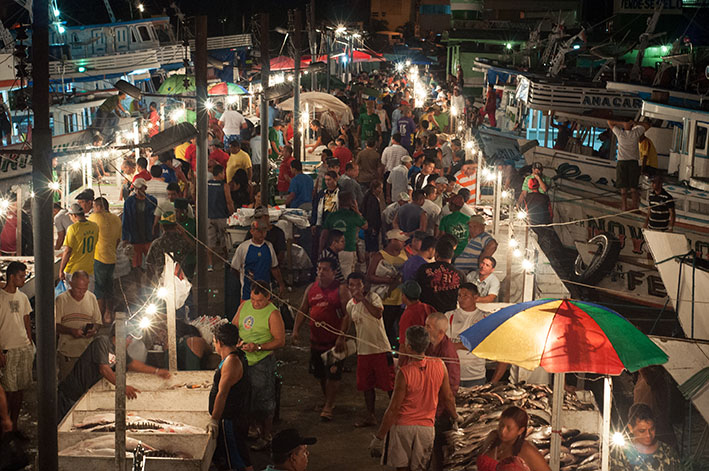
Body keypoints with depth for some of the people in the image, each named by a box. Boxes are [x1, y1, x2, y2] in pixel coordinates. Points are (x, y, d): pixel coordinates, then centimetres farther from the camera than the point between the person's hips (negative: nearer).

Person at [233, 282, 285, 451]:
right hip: (243, 360, 6)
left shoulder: (273, 314, -14)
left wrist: (258, 347, -24)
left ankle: (265, 436, 15)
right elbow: (234, 326, 14)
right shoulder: (244, 306, 4)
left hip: (262, 362, -6)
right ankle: (256, 427, 33)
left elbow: (280, 340, -14)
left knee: (264, 401, 2)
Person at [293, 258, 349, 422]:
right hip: (316, 339, 5)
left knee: (332, 374, -5)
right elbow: (302, 310, 14)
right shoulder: (311, 288, 8)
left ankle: (328, 407, 4)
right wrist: (296, 329, 2)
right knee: (320, 374, 14)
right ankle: (328, 401, 32)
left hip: (334, 341, -5)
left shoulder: (340, 289, -8)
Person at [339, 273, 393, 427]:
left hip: (380, 348, -6)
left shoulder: (373, 297, -12)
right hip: (363, 350, 6)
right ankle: (370, 416, 25)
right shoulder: (351, 304, 9)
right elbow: (347, 318, 31)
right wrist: (341, 337, 28)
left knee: (389, 384, -2)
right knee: (366, 385, 13)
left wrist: (362, 299, -33)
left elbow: (378, 313, -32)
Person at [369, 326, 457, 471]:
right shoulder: (439, 366, -7)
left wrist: (378, 437, -7)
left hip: (402, 426, -3)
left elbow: (393, 409, -16)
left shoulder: (405, 373, -20)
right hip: (426, 427, 3)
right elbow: (448, 398, 5)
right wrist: (455, 418, 24)